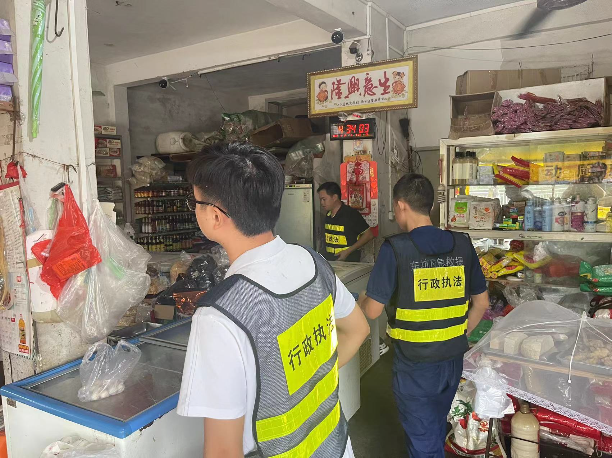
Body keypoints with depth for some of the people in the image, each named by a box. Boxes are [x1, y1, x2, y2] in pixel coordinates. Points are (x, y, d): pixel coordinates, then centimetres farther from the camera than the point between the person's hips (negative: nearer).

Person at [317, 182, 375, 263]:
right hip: (328, 259, 6)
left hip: (348, 260, -6)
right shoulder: (328, 215, 10)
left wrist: (348, 251, -14)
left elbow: (369, 235, -10)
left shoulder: (351, 214, -11)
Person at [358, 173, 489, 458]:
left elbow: (372, 311, -15)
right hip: (452, 361, 5)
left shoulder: (395, 249, -19)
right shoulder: (462, 245, -3)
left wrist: (361, 300, 6)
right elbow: (481, 303, 5)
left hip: (414, 365, -5)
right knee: (437, 431, 28)